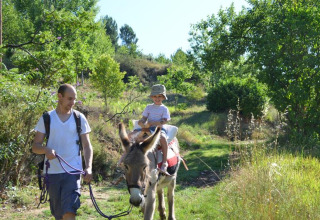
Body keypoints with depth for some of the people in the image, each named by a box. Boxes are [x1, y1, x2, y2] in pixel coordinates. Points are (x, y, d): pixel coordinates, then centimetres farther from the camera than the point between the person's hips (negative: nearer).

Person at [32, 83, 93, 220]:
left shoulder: (80, 118, 6)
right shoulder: (46, 119, 5)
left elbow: (87, 146, 7)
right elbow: (35, 146, 3)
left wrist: (88, 167, -8)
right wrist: (45, 149, -20)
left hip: (73, 172, -1)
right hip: (52, 172, 1)